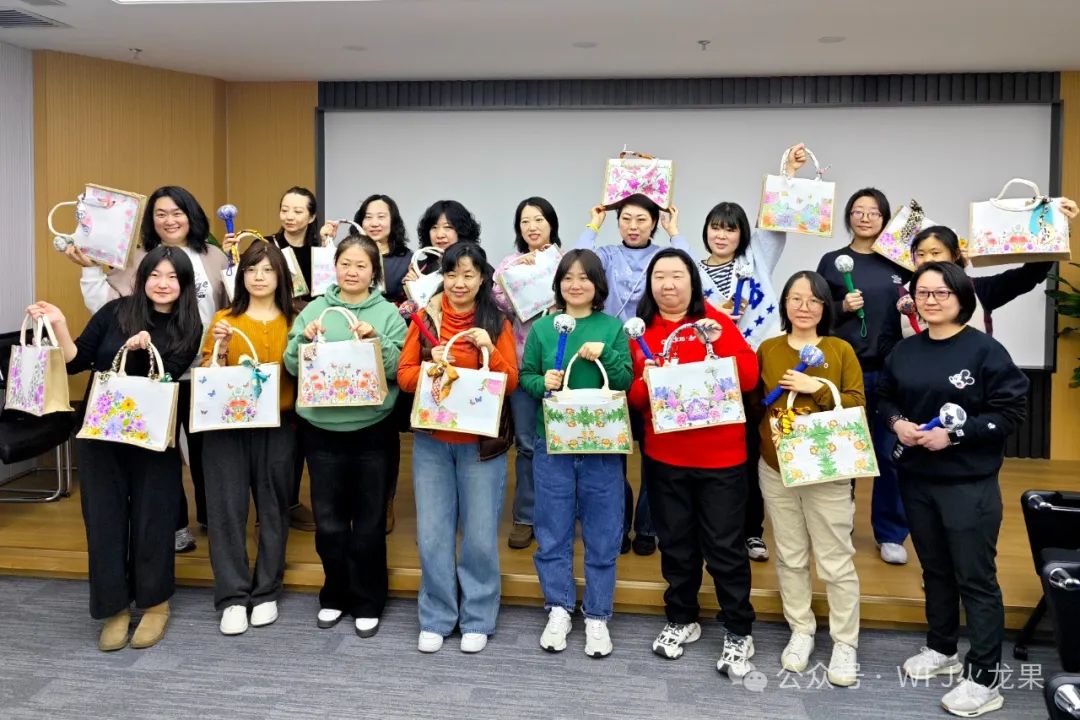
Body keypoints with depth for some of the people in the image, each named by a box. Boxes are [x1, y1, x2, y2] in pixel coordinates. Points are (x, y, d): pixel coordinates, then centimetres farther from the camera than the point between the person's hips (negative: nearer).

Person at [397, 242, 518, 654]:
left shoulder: (497, 323, 1)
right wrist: (432, 368, -19)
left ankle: (477, 620, 20)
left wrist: (490, 350, -19)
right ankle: (436, 619, 21)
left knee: (480, 534, 4)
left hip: (481, 442, -1)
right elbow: (404, 375, 1)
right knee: (433, 534, 6)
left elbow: (510, 384, -4)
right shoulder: (425, 318, 3)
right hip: (431, 440, 1)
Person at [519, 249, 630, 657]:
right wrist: (542, 383, -16)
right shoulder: (542, 328, 3)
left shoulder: (613, 328, 1)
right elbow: (524, 376, 5)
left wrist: (605, 356, -18)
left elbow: (626, 383, -2)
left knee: (602, 535, 7)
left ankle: (596, 616, 21)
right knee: (553, 532, 9)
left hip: (601, 445, -1)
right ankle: (559, 609, 25)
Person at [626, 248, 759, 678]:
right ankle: (682, 620, 33)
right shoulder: (641, 330, 4)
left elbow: (750, 378, -10)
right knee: (676, 542, 16)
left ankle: (739, 632, 18)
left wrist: (718, 345, -23)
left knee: (724, 546, 3)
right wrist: (645, 382, -17)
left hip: (720, 455, -3)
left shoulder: (716, 321, -2)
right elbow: (633, 398, 4)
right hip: (663, 457, 3)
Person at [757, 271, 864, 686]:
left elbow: (857, 404, -6)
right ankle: (801, 632, 27)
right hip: (775, 469, 2)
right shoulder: (766, 350, 5)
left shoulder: (841, 350, 0)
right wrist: (766, 422, -9)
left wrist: (816, 387, -17)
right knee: (790, 557, 12)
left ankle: (845, 643, 17)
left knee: (835, 561, 2)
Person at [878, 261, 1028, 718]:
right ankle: (942, 650, 38)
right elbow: (886, 397, 15)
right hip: (916, 479, 6)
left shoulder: (985, 350, -12)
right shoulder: (905, 351, 5)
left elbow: (1010, 412, -13)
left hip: (969, 484, -5)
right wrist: (896, 422, -6)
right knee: (935, 570, 20)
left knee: (976, 579, 2)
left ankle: (985, 681, 12)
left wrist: (953, 435, -20)